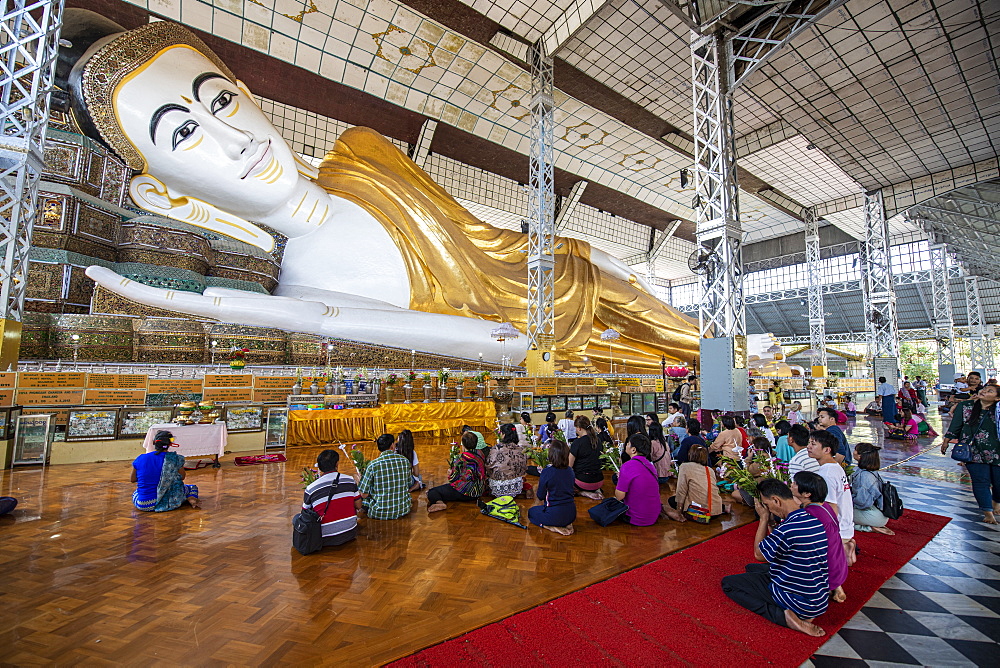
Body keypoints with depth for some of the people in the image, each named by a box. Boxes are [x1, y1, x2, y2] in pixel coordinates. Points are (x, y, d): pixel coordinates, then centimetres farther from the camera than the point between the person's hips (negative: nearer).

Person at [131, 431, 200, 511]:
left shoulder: (140, 459, -2)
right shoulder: (174, 459, -10)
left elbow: (133, 479, 12)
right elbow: (182, 477, 4)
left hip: (142, 505, 2)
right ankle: (190, 498, -11)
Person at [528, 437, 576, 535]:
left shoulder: (547, 472, -18)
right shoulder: (570, 471, -3)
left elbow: (540, 497, -8)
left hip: (554, 514, -5)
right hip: (571, 514, 5)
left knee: (531, 511, 23)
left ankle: (552, 527, 1)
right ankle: (566, 525, 9)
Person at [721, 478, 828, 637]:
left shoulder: (789, 528, -30)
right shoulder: (813, 520, -2)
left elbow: (759, 554, -10)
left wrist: (764, 519, -5)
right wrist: (768, 522, 6)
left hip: (800, 603, -8)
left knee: (728, 583, 2)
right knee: (752, 568, 27)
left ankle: (784, 615, -9)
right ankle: (801, 614, 10)